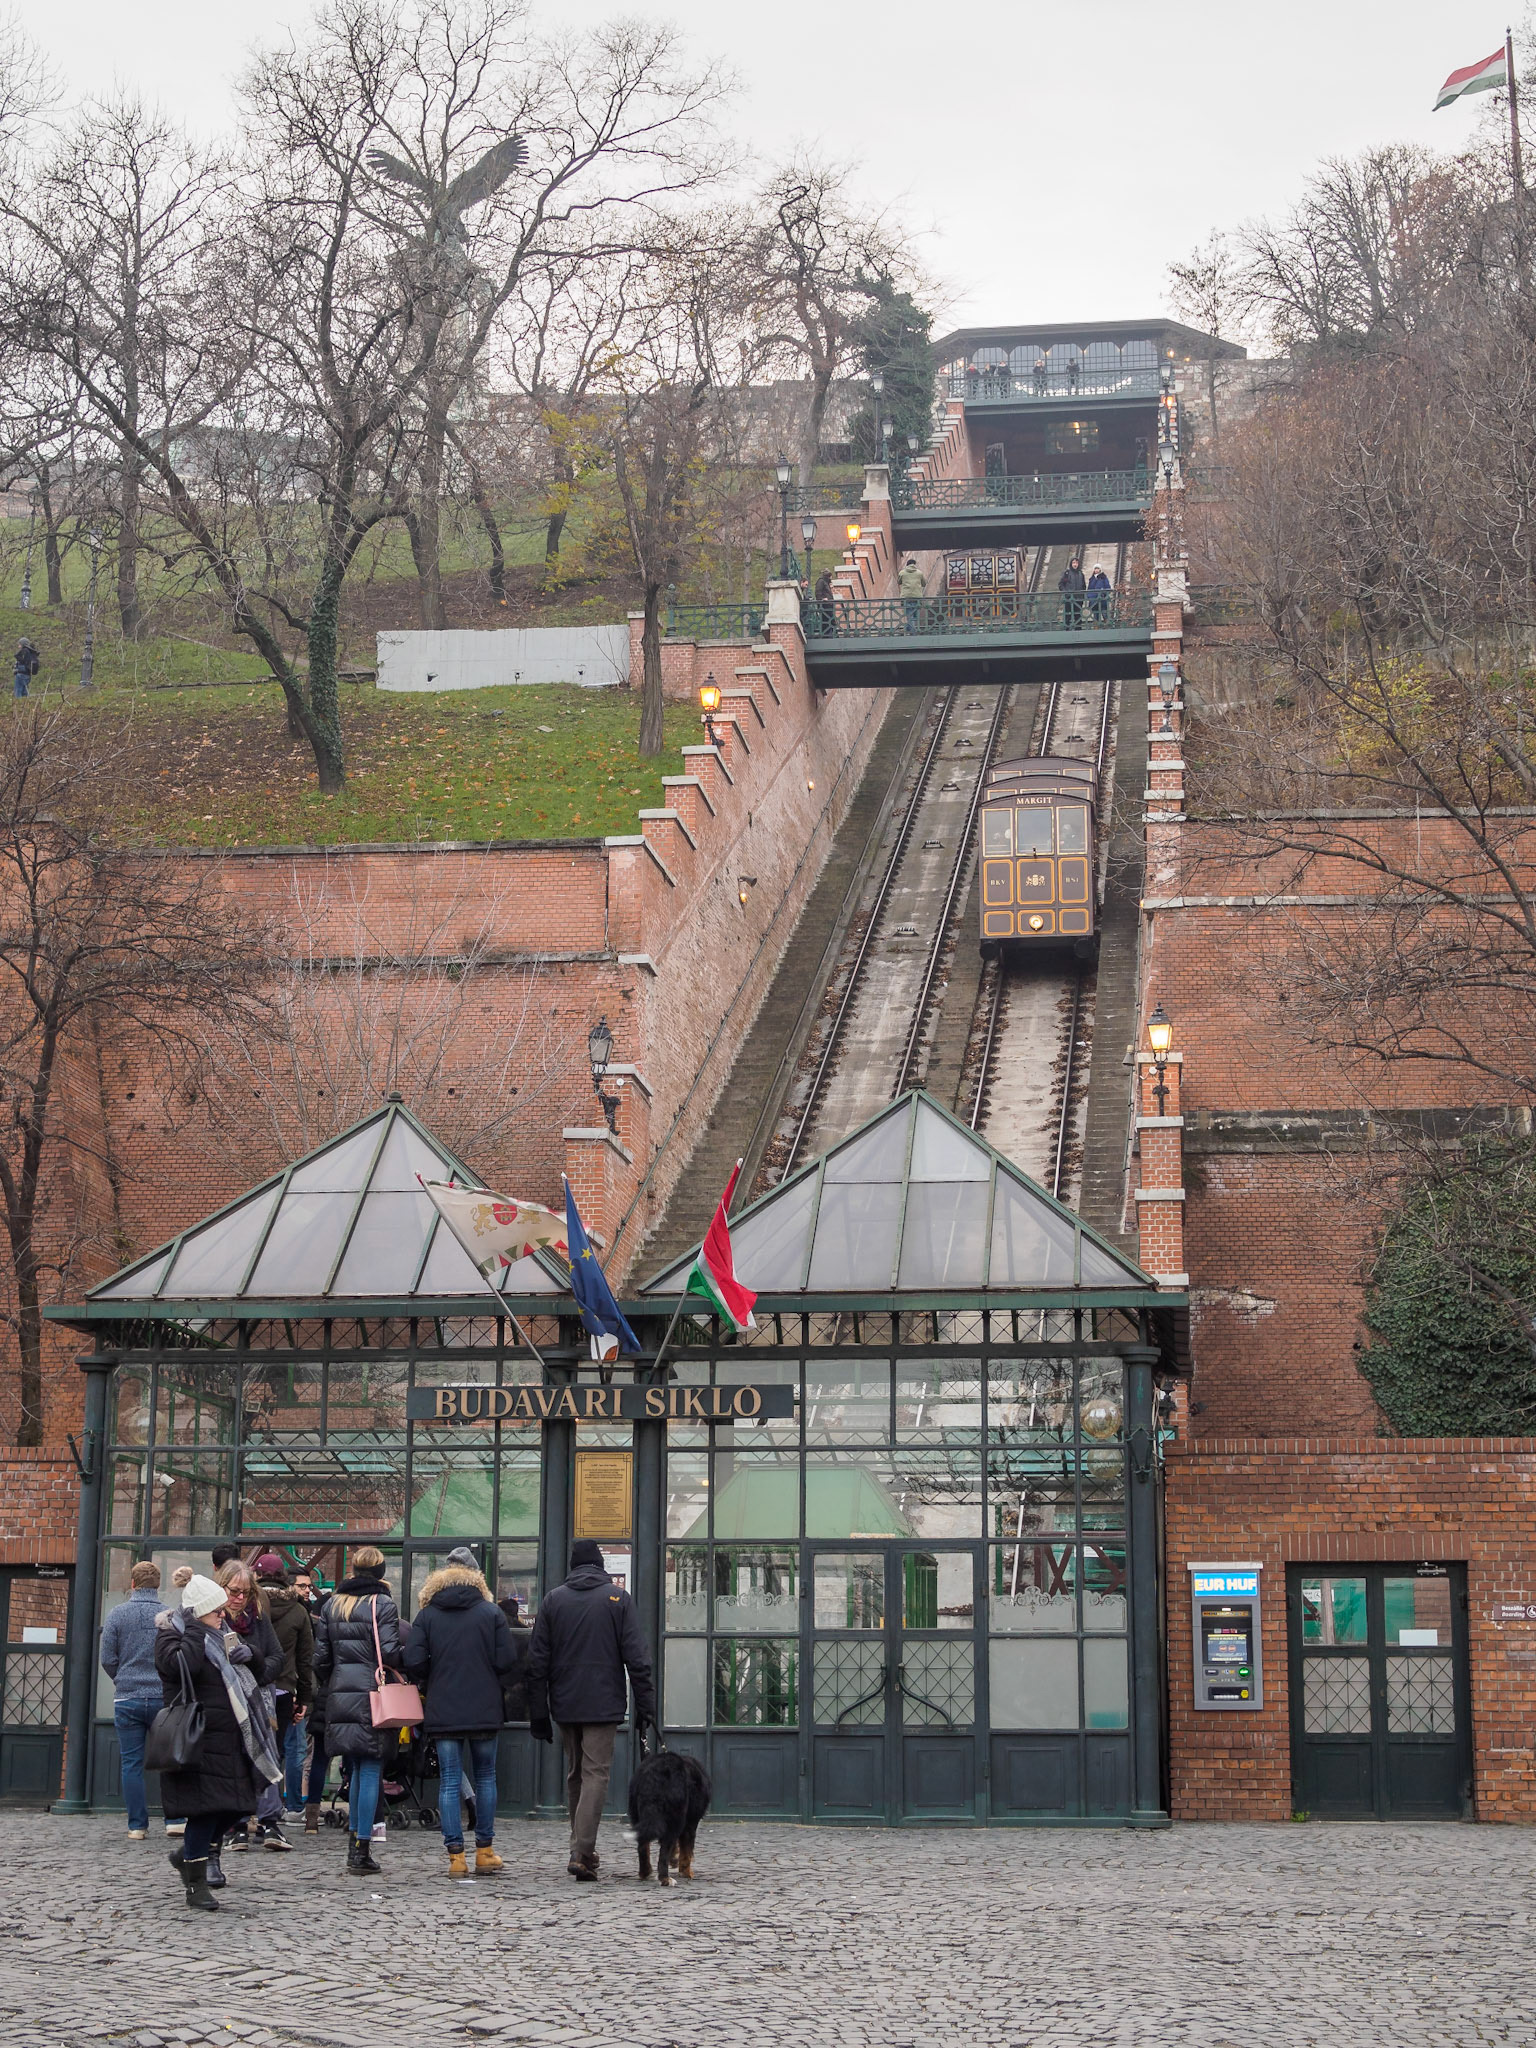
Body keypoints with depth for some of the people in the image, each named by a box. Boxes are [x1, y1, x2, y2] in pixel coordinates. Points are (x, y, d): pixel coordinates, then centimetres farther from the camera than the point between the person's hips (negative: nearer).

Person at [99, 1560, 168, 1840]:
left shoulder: (117, 1615, -1)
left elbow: (107, 1660, 0)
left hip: (127, 1699, 0)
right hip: (163, 1698, 0)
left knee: (131, 1763, 5)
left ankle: (137, 1825, 4)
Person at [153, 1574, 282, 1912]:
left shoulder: (218, 1635, 18)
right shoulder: (171, 1634, -8)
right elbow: (183, 1665, -29)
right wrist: (195, 1629, -23)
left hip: (230, 1739, 9)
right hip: (198, 1740, -9)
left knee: (237, 1805, 8)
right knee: (206, 1806, -8)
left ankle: (186, 1855, 30)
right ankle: (197, 1884, 5)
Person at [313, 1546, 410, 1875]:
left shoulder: (332, 1604, 10)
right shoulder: (383, 1605, -6)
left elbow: (320, 1656, 11)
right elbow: (390, 1652, -15)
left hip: (340, 1696, 5)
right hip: (373, 1697, -5)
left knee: (358, 1768, 17)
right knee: (371, 1770, -2)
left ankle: (354, 1840, 15)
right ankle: (361, 1850, -4)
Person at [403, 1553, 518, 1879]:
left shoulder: (426, 1615, 1)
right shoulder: (491, 1612, 0)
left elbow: (413, 1662, -8)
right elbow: (507, 1662, -4)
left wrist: (429, 1686, 11)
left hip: (443, 1712, 0)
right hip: (485, 1711, 0)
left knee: (449, 1781, 4)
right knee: (485, 1778, 12)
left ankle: (455, 1855, 0)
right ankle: (485, 1852, 14)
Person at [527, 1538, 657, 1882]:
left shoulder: (553, 1599, 6)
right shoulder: (617, 1598, -1)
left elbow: (538, 1661, 5)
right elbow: (637, 1658, -5)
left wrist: (538, 1713, 9)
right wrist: (645, 1705, -1)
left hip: (565, 1705, 3)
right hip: (603, 1705, -3)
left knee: (574, 1774, 16)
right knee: (596, 1775, -4)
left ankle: (581, 1847, 21)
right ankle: (582, 1854, -16)